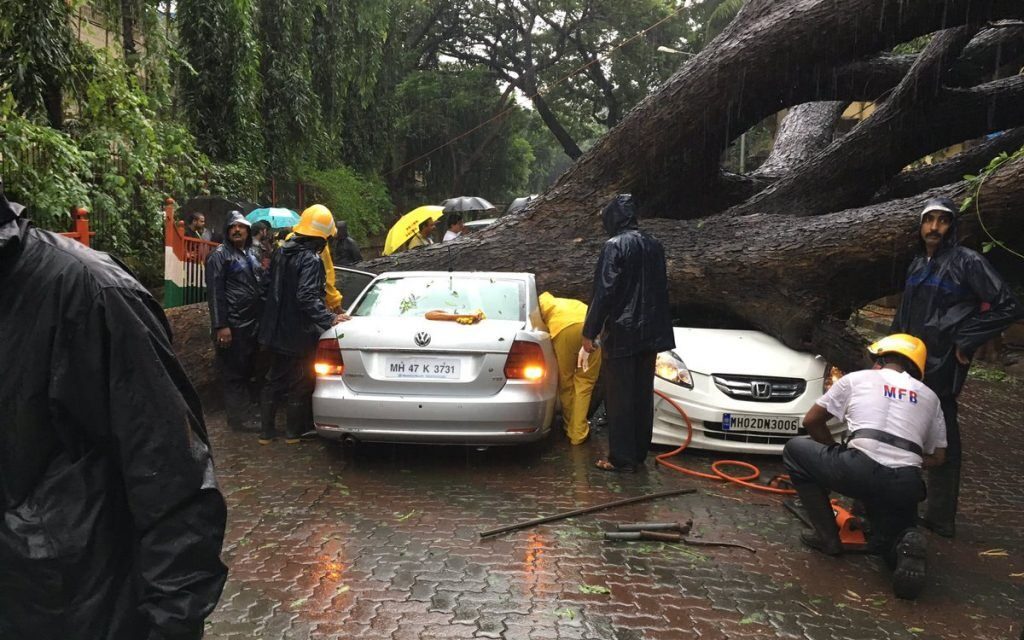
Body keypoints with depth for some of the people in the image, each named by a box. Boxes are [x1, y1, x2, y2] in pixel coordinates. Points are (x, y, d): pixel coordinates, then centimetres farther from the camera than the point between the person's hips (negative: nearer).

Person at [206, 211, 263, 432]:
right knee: (234, 373, -2)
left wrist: (261, 319, 17)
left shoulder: (251, 255, 18)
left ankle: (248, 412, 26)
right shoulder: (220, 255, -6)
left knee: (247, 371, 15)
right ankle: (238, 420, 5)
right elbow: (215, 293, -12)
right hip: (233, 326, -8)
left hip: (252, 324, 8)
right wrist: (221, 326, -19)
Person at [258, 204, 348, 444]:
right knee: (300, 384, 8)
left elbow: (269, 286, 16)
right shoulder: (311, 260, -21)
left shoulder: (281, 253, 6)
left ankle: (266, 431, 22)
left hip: (276, 331, 8)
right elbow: (307, 297, -31)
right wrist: (330, 318, -35)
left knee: (274, 380, 17)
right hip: (299, 334, -8)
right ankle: (293, 432, 18)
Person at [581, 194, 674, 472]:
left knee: (619, 398, 1)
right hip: (650, 333, 7)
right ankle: (639, 455, 20)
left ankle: (621, 458, 5)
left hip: (621, 334, -7)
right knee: (643, 396, 12)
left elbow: (604, 292, -16)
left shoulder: (615, 246, -12)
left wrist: (590, 332, -10)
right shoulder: (654, 246, 9)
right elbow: (662, 288, 15)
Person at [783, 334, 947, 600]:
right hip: (906, 485, 4)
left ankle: (827, 536, 17)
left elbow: (811, 421, 22)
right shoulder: (929, 396, 25)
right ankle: (904, 545, -7)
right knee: (887, 538, 31)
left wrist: (837, 451, 36)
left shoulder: (856, 379, 17)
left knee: (795, 450, 21)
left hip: (859, 470, -4)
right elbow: (937, 457, 25)